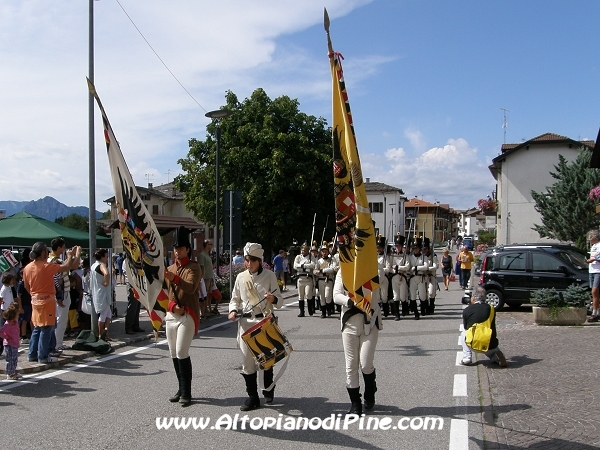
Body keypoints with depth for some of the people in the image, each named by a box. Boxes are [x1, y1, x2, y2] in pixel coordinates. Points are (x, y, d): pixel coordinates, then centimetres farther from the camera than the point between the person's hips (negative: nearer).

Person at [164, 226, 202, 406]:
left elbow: (191, 288, -24)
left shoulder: (194, 267, -7)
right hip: (171, 315, 7)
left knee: (182, 353, -13)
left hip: (188, 315, -7)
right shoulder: (170, 269, 13)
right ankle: (181, 388, 22)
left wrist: (174, 278, -39)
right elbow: (164, 292, 10)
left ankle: (186, 393, -6)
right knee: (174, 354, 10)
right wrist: (172, 305, -9)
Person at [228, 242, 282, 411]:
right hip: (245, 322, 2)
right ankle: (252, 397, 13)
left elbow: (280, 301, 0)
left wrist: (273, 299, -23)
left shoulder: (269, 275, -1)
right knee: (247, 360, 1)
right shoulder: (241, 277, 6)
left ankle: (268, 389, 31)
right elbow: (235, 299, 16)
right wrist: (233, 311, -4)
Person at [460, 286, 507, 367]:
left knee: (463, 333, 27)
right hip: (490, 346, 3)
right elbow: (493, 328, 14)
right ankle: (497, 356, 9)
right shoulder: (491, 308, 2)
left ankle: (467, 358, 12)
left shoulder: (466, 310, -4)